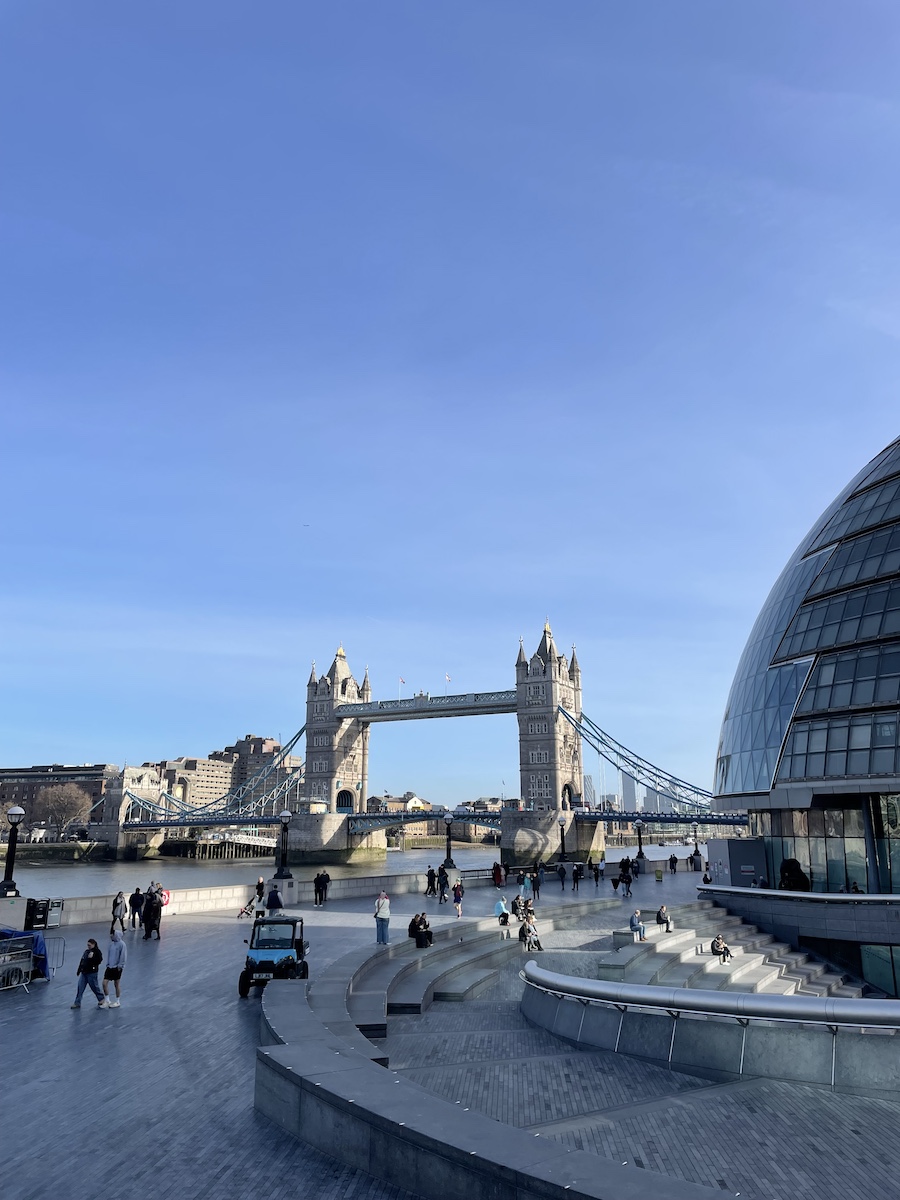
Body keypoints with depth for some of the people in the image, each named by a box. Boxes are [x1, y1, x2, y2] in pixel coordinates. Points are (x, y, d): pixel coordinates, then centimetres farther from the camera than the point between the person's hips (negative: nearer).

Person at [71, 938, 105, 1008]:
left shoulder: (97, 952, -10)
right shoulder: (86, 951, 11)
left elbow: (99, 961, -21)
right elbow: (81, 961, 17)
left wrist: (92, 958, -30)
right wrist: (79, 970, 17)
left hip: (92, 973, -7)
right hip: (84, 972, 7)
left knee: (94, 987, 4)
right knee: (80, 987, 4)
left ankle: (102, 999, 22)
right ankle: (77, 1003, 12)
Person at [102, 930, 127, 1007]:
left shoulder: (121, 944, -17)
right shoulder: (111, 943, 3)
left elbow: (123, 956, -16)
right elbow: (108, 953, 11)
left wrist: (120, 966, -15)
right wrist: (107, 963, 6)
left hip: (117, 968, -6)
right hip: (110, 967, 6)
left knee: (117, 984, 7)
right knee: (104, 983, -1)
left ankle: (117, 1002, 22)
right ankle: (107, 1000, 15)